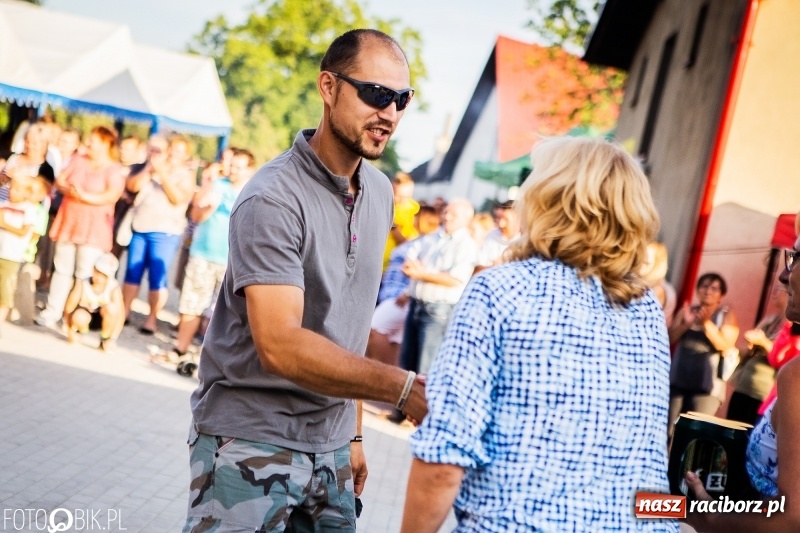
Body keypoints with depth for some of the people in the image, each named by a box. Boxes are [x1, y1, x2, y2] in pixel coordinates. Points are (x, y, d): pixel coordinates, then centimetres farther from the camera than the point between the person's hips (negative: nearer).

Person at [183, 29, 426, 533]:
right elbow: (280, 345, -27)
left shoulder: (380, 192, 6)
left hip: (330, 446, 7)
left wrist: (352, 432, 10)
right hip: (252, 444, -6)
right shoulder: (274, 199, -18)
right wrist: (405, 387, -31)